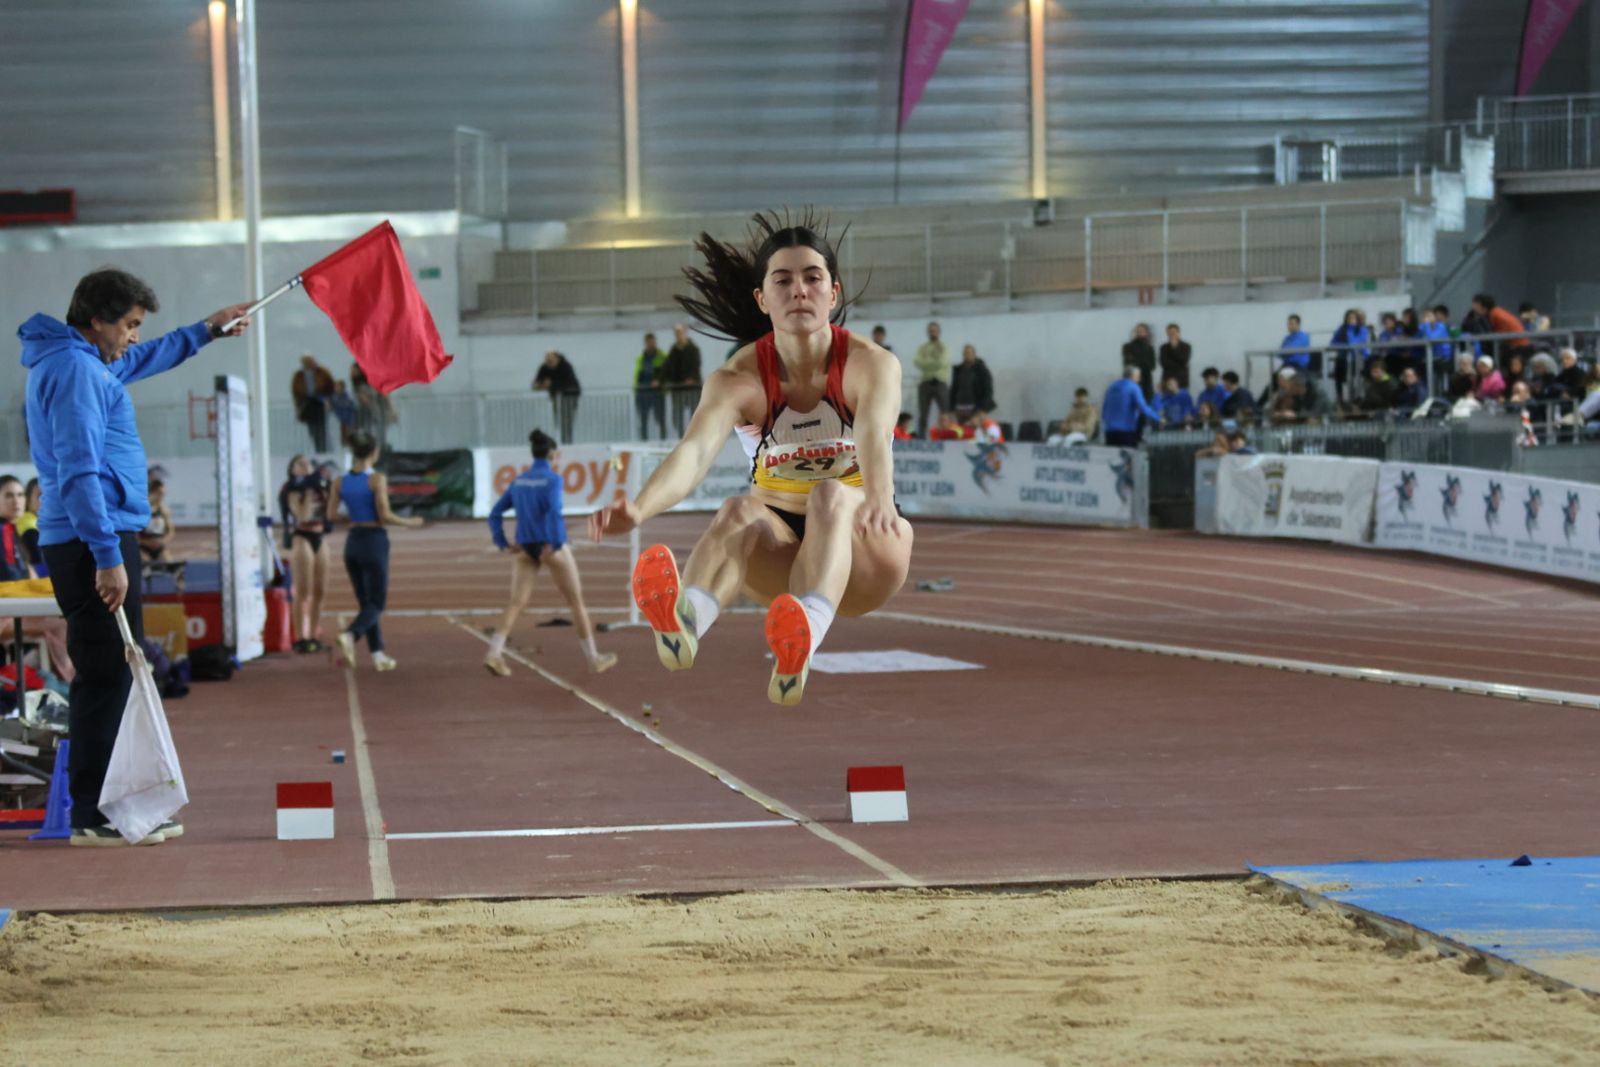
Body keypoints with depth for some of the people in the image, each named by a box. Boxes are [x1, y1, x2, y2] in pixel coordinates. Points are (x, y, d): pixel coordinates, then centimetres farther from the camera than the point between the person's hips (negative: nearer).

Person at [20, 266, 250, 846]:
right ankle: (94, 816, -9)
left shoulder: (89, 361, 18)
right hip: (94, 541, -11)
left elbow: (140, 361, 41)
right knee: (106, 676, -10)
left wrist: (207, 330, 47)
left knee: (115, 673, 13)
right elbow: (79, 471, -22)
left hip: (95, 541, 11)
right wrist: (107, 556, -25)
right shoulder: (74, 370, -14)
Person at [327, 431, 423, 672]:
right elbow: (384, 516, -17)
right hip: (374, 541, -5)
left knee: (366, 602, 15)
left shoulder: (340, 482, 2)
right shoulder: (377, 480, -13)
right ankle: (350, 635, -25)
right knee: (376, 604, 1)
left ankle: (378, 655, 14)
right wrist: (410, 523, -1)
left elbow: (331, 516, 3)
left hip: (353, 541, 5)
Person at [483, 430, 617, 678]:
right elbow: (554, 511, -27)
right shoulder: (552, 479, -11)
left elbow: (495, 514, 8)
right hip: (551, 547, -5)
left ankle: (494, 653, -20)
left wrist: (503, 545, 2)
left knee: (517, 603, -1)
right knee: (576, 601, 9)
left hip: (525, 548, 5)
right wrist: (554, 545, -22)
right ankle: (593, 658, 16)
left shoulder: (519, 481, 9)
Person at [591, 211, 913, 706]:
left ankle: (802, 644, -69)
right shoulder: (740, 378, -11)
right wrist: (640, 507, -52)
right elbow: (695, 450, -30)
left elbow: (874, 437, -36)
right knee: (740, 510, -32)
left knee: (831, 497, -35)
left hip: (862, 556, -2)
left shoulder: (873, 364, -13)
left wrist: (878, 500, -59)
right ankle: (684, 623, -67)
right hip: (780, 547, 2)